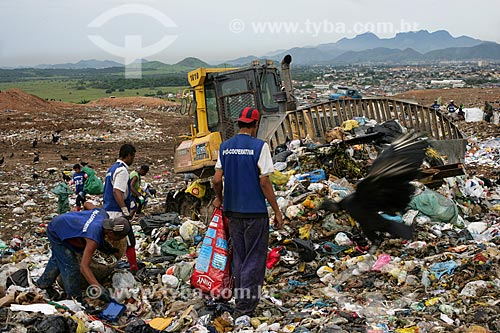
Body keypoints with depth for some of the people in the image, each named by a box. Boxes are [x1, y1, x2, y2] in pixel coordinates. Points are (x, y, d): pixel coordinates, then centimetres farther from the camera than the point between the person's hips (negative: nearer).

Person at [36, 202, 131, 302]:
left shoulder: (103, 214, -20)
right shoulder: (93, 239, -42)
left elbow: (87, 204, 2)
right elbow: (83, 267, -45)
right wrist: (99, 288, -53)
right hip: (56, 233, -9)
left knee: (58, 258, 29)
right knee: (71, 266, -11)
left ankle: (43, 283, 51)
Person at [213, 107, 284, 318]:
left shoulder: (225, 147, 5)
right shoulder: (259, 146, -10)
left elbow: (217, 180, 5)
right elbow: (264, 182, -13)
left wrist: (219, 199, 24)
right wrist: (277, 211, -5)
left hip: (233, 211, 6)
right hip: (255, 212, -5)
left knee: (239, 259, 16)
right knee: (254, 260, 2)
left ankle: (241, 302, 24)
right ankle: (245, 308, 0)